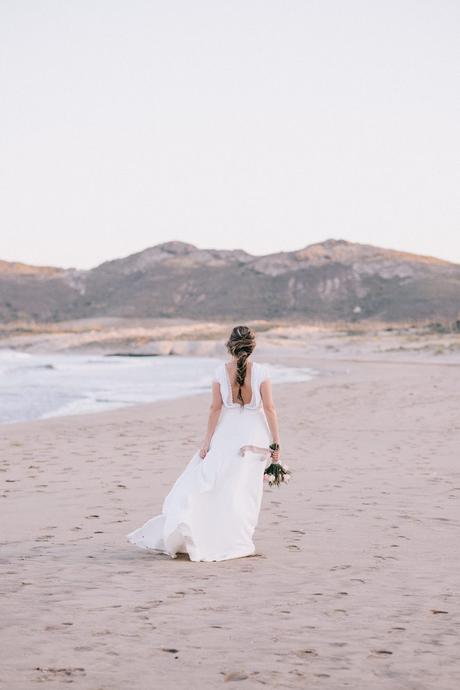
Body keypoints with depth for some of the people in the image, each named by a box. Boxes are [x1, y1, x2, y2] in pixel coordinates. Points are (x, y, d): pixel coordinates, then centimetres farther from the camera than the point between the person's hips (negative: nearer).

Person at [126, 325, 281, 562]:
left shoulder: (221, 371, -6)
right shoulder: (260, 372, -10)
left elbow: (215, 408, -3)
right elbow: (269, 408, -9)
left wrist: (207, 440, 4)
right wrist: (275, 442, -2)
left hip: (227, 435, 1)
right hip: (255, 437, -1)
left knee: (209, 481, 8)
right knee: (245, 490, 8)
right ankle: (237, 541, 11)